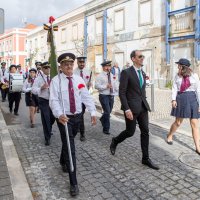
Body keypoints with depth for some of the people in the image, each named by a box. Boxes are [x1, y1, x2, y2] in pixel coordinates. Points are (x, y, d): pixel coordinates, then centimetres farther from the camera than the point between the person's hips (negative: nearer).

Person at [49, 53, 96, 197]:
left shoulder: (79, 80, 3)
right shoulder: (56, 81, -9)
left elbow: (86, 97, -1)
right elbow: (54, 100, -17)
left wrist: (93, 112, -13)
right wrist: (59, 115, -35)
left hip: (77, 116, 4)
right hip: (64, 118, -4)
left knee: (68, 142, 22)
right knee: (69, 146, -7)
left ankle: (63, 162, 53)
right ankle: (73, 183, 0)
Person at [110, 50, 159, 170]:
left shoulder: (143, 73, 13)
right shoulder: (126, 73, -10)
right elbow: (122, 93, -14)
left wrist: (145, 104, 15)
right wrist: (127, 109, -19)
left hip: (143, 107, 7)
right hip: (131, 107, -7)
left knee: (145, 132, 5)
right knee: (130, 132, 3)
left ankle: (146, 158, 15)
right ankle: (115, 141, 33)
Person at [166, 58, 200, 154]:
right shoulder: (177, 76, 4)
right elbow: (174, 88, 0)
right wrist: (173, 99, -13)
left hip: (192, 99, 0)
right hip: (180, 99, 1)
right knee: (178, 122, 11)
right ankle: (169, 136, 37)